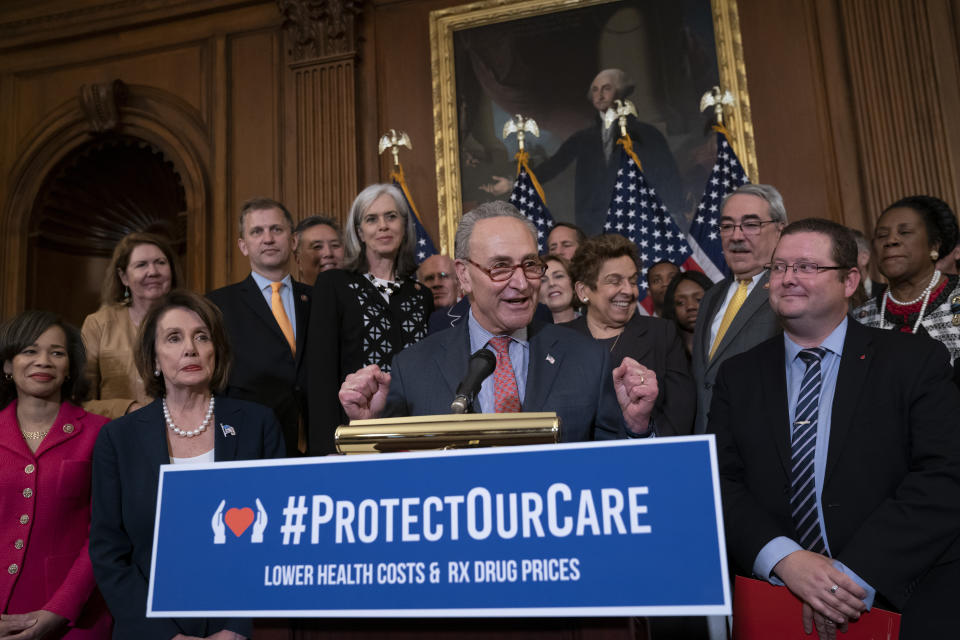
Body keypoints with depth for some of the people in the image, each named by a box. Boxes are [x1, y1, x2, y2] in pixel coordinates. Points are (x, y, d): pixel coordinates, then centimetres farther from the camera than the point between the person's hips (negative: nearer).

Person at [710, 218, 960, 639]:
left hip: (899, 599, -2)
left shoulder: (916, 362, 2)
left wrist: (856, 574, -17)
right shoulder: (738, 377, 8)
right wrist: (783, 558, -16)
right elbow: (721, 483, 1)